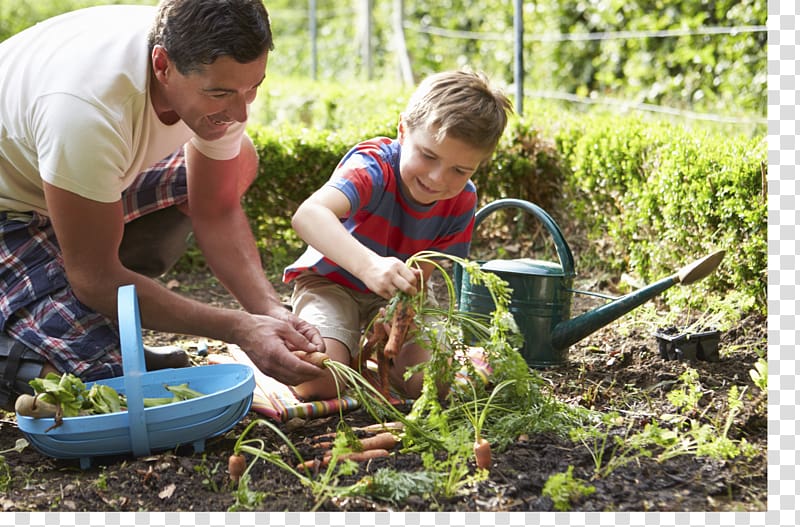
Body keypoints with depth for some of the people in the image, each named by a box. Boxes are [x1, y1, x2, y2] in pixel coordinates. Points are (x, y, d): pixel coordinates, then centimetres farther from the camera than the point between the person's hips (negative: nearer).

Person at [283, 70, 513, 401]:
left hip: (396, 294, 4)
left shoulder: (462, 202, -14)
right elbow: (307, 215, -52)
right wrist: (369, 265, -68)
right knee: (319, 382, -28)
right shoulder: (373, 166, -32)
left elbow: (420, 275, -14)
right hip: (331, 281, -4)